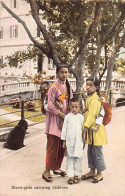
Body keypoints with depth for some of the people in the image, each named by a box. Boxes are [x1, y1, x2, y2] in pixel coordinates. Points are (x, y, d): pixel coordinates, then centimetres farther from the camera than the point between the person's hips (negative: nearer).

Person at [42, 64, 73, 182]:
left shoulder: (68, 87, 13)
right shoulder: (53, 87, -10)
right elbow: (50, 106, -15)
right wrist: (62, 114, -15)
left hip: (65, 118, 7)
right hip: (54, 119, -7)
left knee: (62, 145, 11)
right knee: (52, 146, -5)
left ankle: (56, 168, 26)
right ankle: (47, 171, 6)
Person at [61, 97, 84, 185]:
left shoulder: (81, 117, 4)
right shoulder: (67, 117, 2)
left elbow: (83, 129, 10)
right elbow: (64, 129, 5)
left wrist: (84, 141, 10)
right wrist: (64, 140, 4)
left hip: (78, 141, 0)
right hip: (69, 141, 0)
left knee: (78, 158, 5)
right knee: (70, 158, 4)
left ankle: (76, 175, 17)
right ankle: (71, 176, 12)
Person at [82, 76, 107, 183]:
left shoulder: (94, 100, -19)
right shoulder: (89, 98, 12)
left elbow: (91, 116, -27)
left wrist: (85, 128, -32)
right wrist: (85, 129, 14)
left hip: (96, 130, -9)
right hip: (90, 128, 9)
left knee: (97, 151, 1)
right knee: (90, 151, 16)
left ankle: (99, 173, 15)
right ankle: (92, 171, 29)